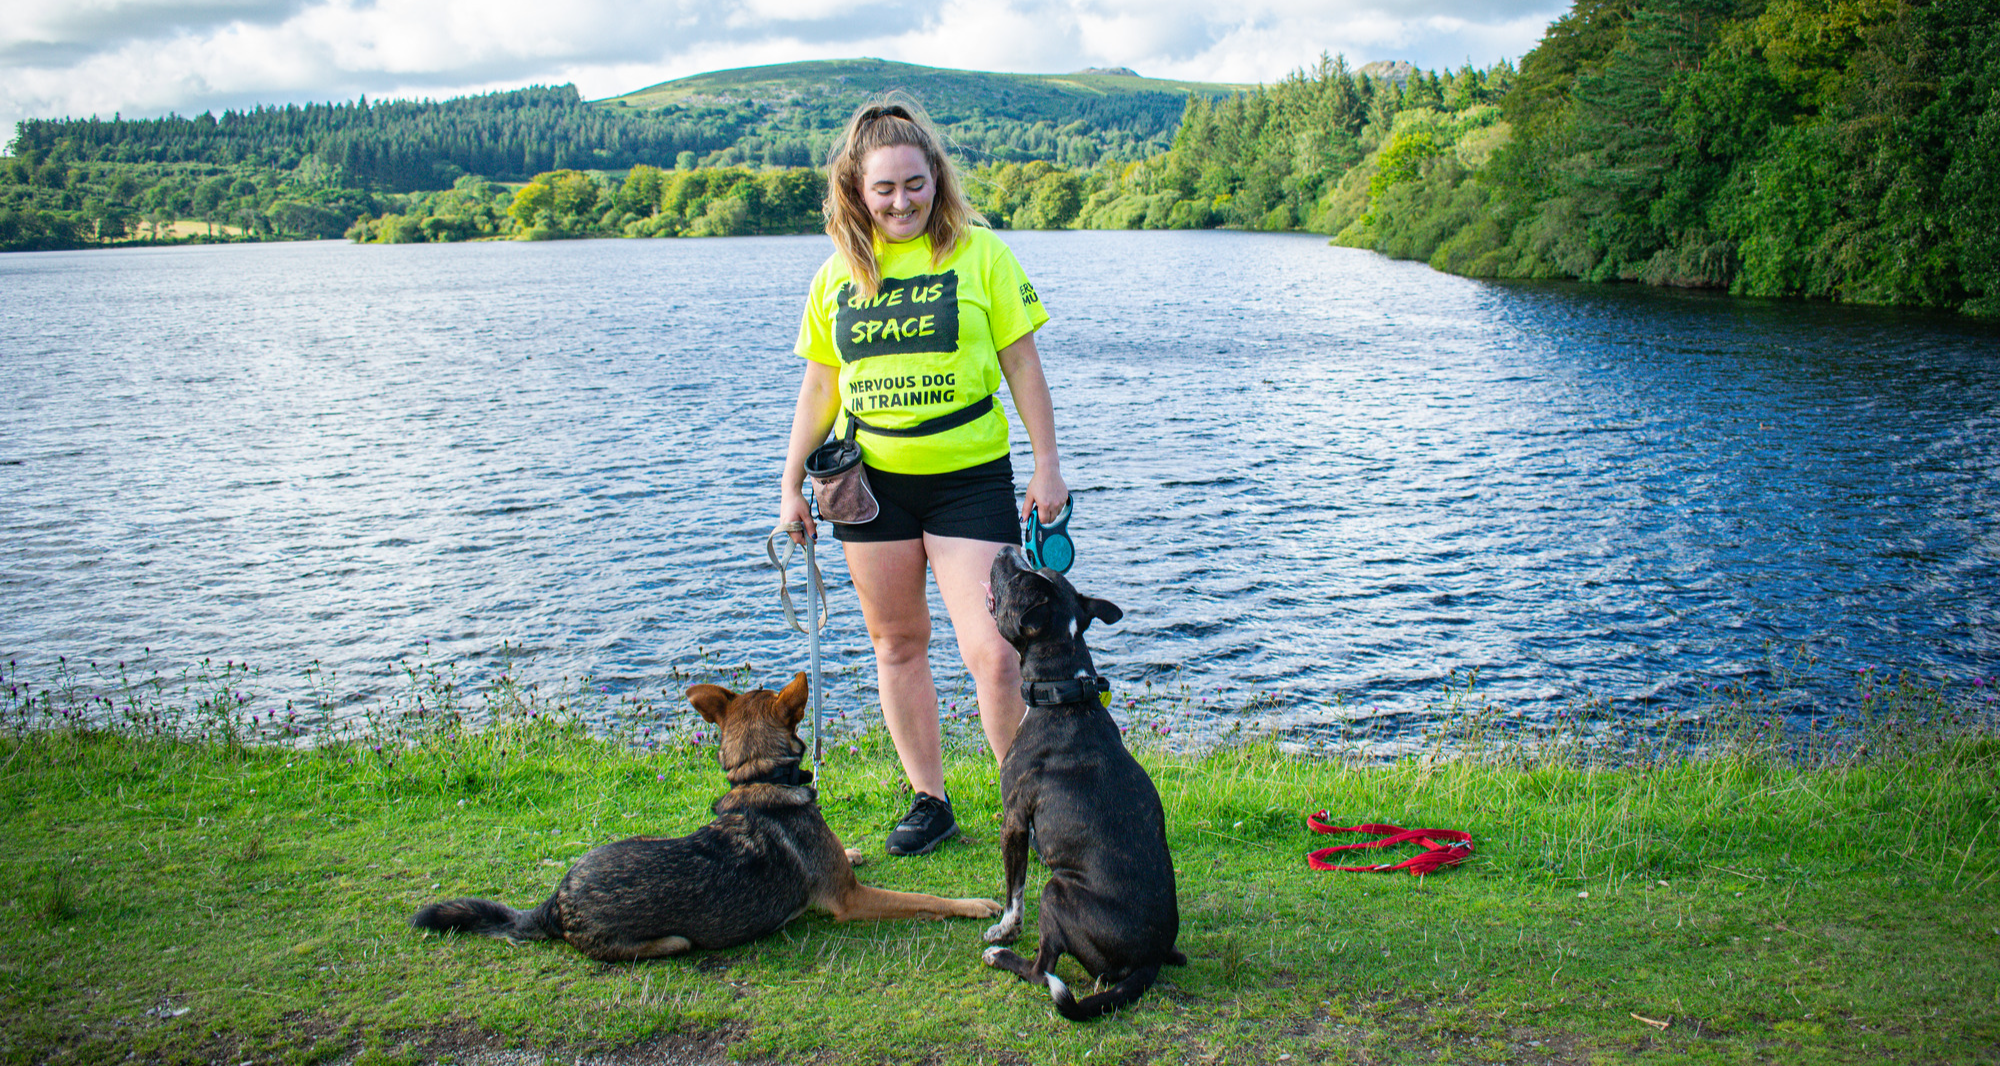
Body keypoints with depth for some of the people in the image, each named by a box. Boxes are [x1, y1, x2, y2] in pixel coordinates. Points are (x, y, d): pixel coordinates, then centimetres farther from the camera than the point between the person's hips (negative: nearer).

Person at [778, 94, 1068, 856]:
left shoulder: (979, 253, -3)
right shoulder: (837, 273, 6)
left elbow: (1022, 365, -1)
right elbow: (819, 388, 13)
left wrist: (1047, 465, -4)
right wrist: (791, 484, 11)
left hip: (970, 479, -4)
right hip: (872, 481, 4)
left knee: (992, 654, -9)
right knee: (897, 643, 11)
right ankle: (928, 800, 24)